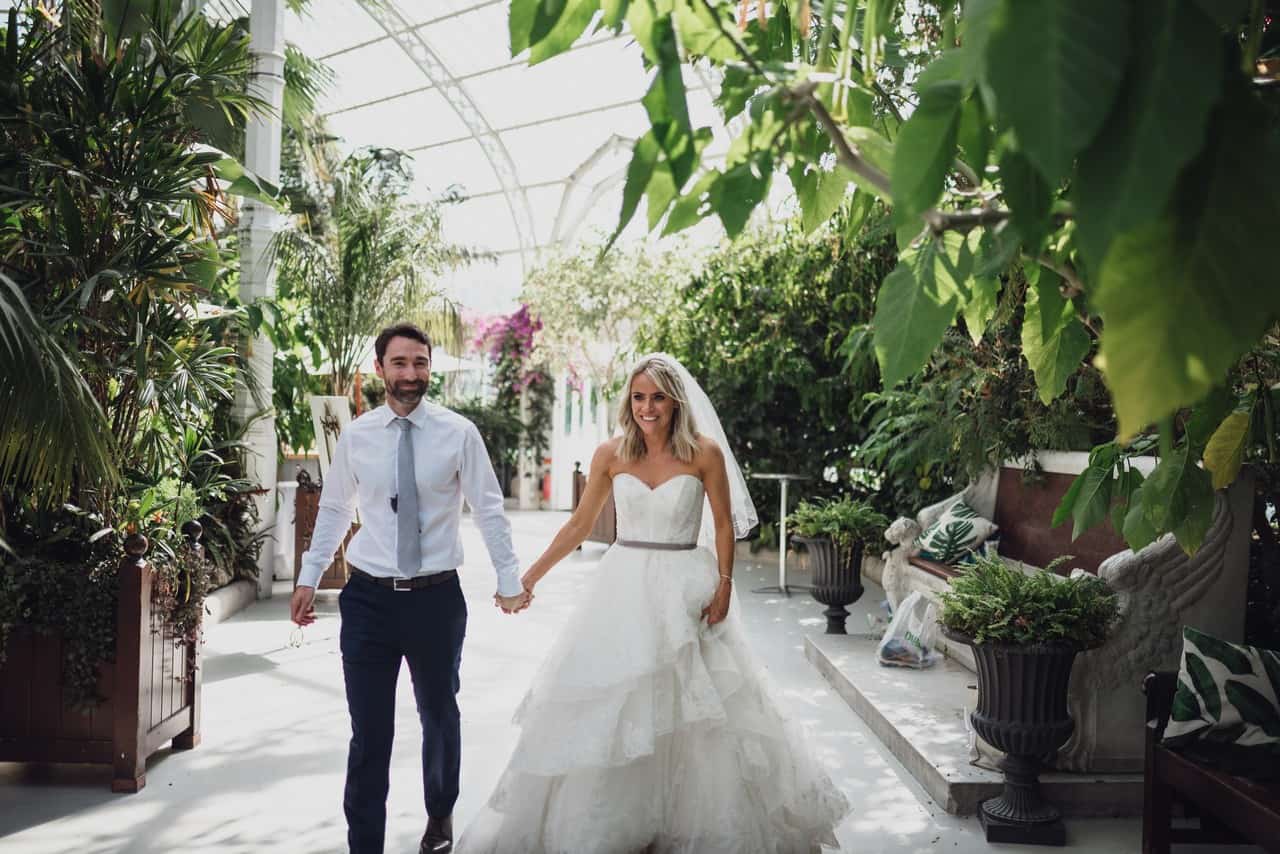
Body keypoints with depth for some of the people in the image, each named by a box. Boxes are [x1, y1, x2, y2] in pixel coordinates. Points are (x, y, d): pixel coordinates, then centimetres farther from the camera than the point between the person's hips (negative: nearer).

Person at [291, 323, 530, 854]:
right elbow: (333, 510, 9)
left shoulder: (458, 433, -7)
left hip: (437, 596, 0)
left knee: (439, 715, 19)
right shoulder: (355, 436, 0)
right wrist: (308, 578, 10)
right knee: (369, 732, 2)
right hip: (369, 597, 1)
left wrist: (509, 579, -2)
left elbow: (488, 510, -2)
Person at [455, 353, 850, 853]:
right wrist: (530, 577, 7)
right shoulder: (610, 456, 0)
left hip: (684, 591, -2)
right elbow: (579, 525, 7)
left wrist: (723, 587, -9)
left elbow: (724, 526, 0)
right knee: (604, 707, 6)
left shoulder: (704, 452, -6)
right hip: (623, 588, 2)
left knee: (693, 713, 5)